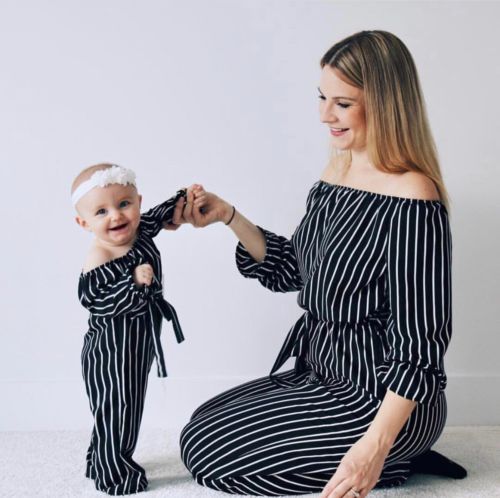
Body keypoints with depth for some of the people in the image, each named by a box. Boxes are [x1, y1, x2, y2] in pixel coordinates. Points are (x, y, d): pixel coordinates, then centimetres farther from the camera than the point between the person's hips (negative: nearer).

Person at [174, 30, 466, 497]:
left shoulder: (412, 201, -23)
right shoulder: (335, 172, 4)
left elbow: (419, 341, -22)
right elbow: (291, 272, 12)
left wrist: (375, 446, -25)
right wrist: (229, 217, 0)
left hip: (380, 399, -9)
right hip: (322, 372, 9)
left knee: (207, 451, -6)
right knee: (200, 430, 16)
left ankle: (394, 459, 1)